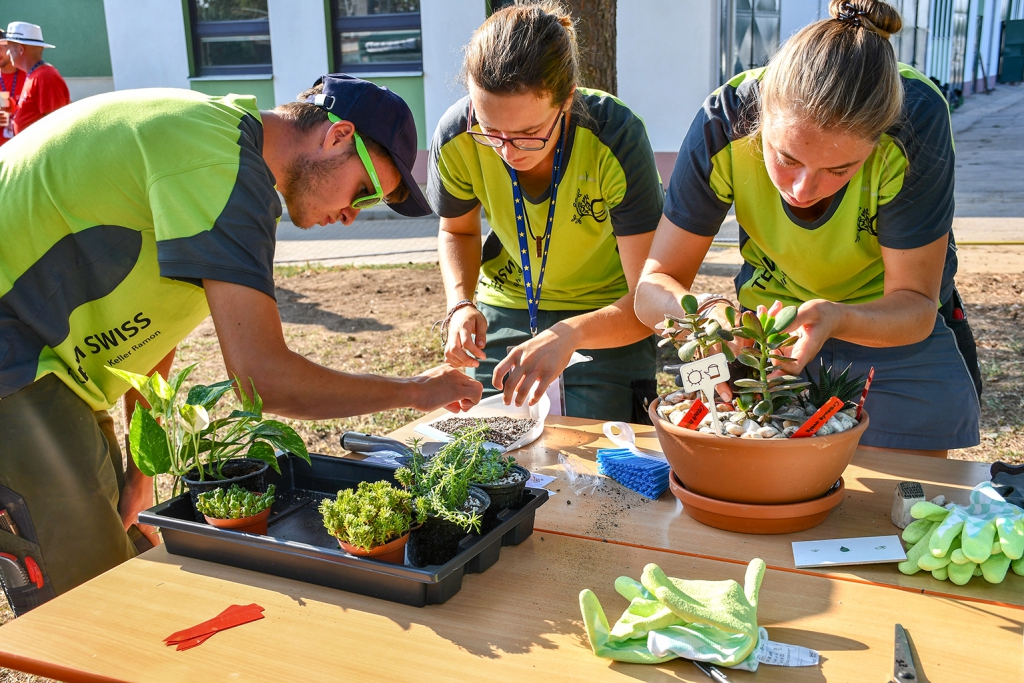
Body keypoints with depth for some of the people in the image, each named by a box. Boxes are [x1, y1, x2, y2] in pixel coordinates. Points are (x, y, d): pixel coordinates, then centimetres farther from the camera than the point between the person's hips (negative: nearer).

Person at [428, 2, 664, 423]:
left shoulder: (616, 138, -31)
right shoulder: (456, 138, -22)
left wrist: (570, 334, -49)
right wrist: (461, 305, -18)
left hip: (608, 311, -2)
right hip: (506, 304, 3)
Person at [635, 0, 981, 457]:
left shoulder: (916, 119, -30)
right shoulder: (724, 123, -27)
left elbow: (915, 305, -23)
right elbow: (653, 286, -21)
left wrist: (835, 318, -44)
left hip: (897, 338, -1)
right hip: (767, 322, 1)